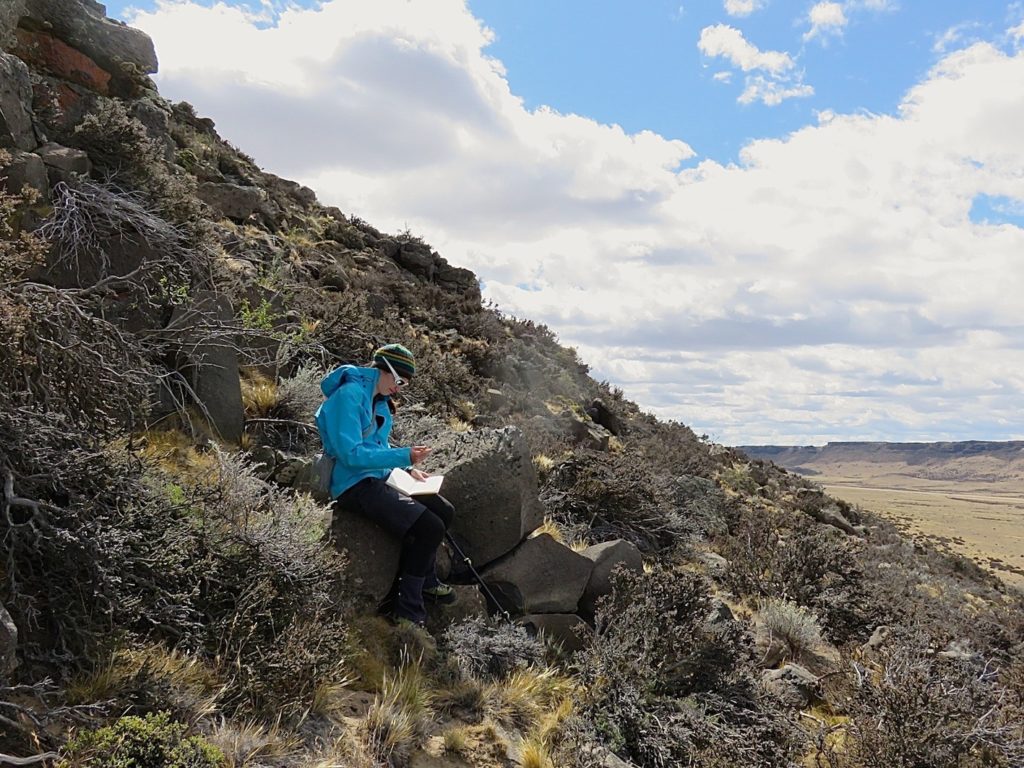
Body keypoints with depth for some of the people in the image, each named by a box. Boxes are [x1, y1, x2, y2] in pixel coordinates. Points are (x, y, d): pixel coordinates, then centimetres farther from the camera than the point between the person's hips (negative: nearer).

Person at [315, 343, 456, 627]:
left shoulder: (380, 401, 13)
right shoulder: (349, 395, -17)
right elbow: (350, 453, -25)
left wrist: (408, 469, 6)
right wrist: (404, 456, -26)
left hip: (379, 479, 10)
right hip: (356, 486, -10)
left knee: (444, 511, 12)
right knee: (430, 528, -21)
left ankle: (425, 581, 30)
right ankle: (407, 608, -8)